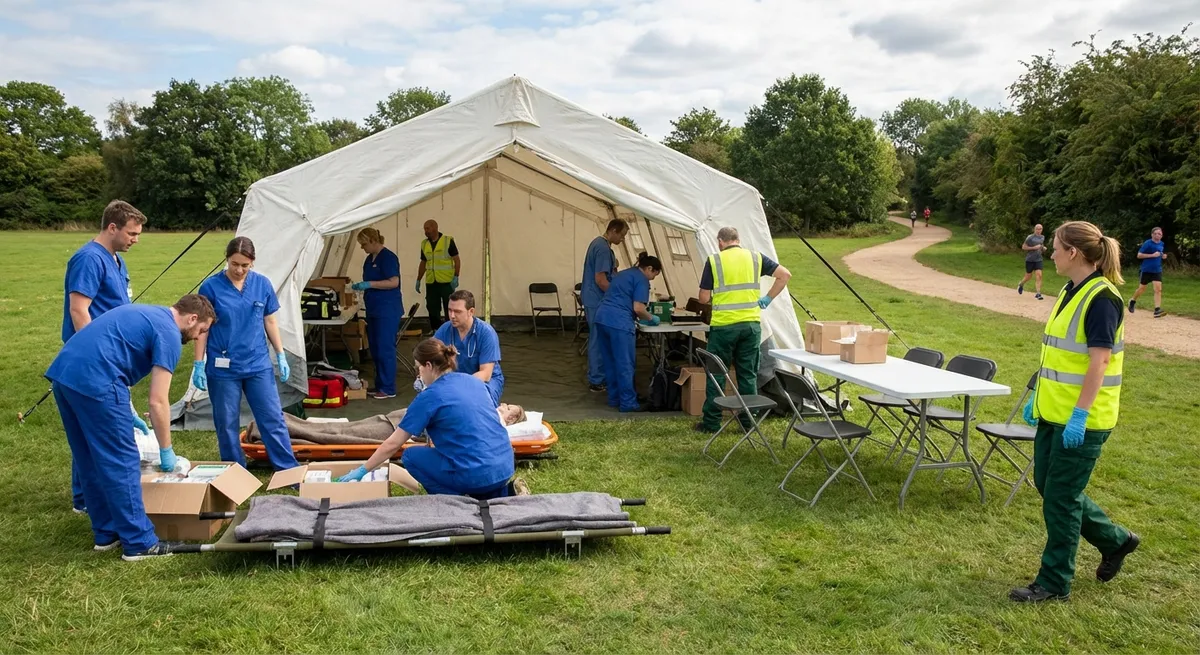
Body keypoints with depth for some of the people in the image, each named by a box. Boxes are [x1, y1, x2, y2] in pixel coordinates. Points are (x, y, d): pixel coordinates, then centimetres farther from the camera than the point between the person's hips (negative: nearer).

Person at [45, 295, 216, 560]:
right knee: (121, 463, -2)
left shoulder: (145, 313, 24)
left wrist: (125, 413, 28)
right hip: (92, 379, -10)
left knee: (90, 462, 17)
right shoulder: (169, 334, -3)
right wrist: (166, 451, 4)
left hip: (63, 371, 10)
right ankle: (139, 543, 4)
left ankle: (106, 533, 27)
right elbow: (158, 401, -6)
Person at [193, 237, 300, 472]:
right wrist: (198, 365, -4)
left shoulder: (262, 284, 0)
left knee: (273, 419, 4)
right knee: (227, 425, 8)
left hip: (258, 365, 2)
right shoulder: (211, 287, -7)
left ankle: (290, 471, 13)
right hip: (223, 369, -2)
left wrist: (281, 356, 8)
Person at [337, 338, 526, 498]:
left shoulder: (429, 397, -6)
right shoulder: (474, 381, 12)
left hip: (477, 475, -6)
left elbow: (392, 444, 0)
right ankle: (498, 491, 13)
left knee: (411, 456, 13)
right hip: (506, 467, 6)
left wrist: (362, 470, 12)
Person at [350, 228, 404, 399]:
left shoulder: (388, 257, -12)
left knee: (385, 348, -7)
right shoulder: (370, 259, 14)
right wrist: (360, 287, 5)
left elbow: (394, 282, -20)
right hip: (374, 310, 9)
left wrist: (369, 284, -23)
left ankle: (388, 389, -1)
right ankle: (379, 386, 20)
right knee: (375, 348, 12)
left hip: (387, 311, -9)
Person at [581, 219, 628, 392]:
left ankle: (597, 377, 24)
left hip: (594, 300, 10)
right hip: (598, 302, -10)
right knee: (599, 341, -3)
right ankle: (596, 381, 3)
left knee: (597, 340, 16)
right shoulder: (603, 248, -20)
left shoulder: (598, 243, 13)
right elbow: (600, 280, -23)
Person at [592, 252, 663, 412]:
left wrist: (644, 317, 33)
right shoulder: (641, 279, -1)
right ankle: (628, 402, 3)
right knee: (625, 364, -1)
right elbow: (638, 308, -11)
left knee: (610, 362, 15)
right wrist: (651, 318, 8)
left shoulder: (623, 273, 26)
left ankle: (614, 398, 22)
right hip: (618, 322, -9)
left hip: (602, 317, 9)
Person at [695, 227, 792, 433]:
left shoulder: (714, 261, -4)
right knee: (748, 375, 11)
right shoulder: (756, 257, 6)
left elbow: (704, 298, -4)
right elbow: (785, 275, 5)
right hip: (751, 325, 3)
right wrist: (768, 299, 10)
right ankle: (749, 421, 15)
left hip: (723, 325, -3)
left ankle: (711, 422, 11)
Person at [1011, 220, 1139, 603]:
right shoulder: (1071, 292, 10)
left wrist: (1079, 415, -24)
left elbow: (1099, 360, -22)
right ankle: (1115, 540, 37)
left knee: (1060, 498, 0)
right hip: (1053, 413, 9)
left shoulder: (1101, 298, -17)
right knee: (1046, 484, 17)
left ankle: (1054, 582, 14)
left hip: (1081, 420, -9)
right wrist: (1037, 396, 18)